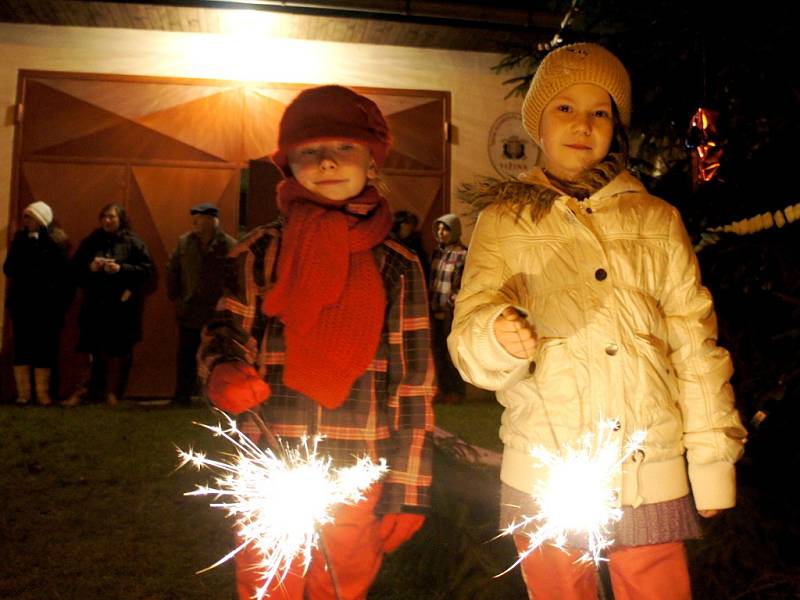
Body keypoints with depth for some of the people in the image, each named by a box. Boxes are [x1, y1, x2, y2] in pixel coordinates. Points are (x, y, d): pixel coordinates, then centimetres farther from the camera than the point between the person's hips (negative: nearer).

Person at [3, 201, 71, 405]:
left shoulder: (56, 241, -1)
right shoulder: (20, 239, 9)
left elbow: (62, 270, -14)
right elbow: (8, 268, 2)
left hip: (47, 303, -3)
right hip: (22, 302, 3)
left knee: (45, 346, 1)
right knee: (22, 345, 2)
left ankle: (43, 393, 7)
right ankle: (23, 392, 8)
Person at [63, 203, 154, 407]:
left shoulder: (133, 242, 2)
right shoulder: (91, 241, 10)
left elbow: (147, 269, -4)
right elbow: (75, 267, 11)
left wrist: (121, 269, -16)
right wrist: (89, 267, -10)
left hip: (122, 305, -2)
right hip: (94, 304, 2)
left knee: (118, 351, 4)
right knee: (91, 349, -2)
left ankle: (112, 392, 15)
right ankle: (84, 390, 5)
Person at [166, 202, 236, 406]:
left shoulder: (228, 245, -8)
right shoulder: (184, 242, 6)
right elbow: (172, 270, 13)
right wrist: (175, 296, 7)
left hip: (217, 313, -3)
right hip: (189, 311, 3)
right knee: (186, 355, 8)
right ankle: (183, 394, 17)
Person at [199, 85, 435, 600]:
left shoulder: (398, 267, 3)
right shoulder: (260, 252, 3)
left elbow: (415, 382, 2)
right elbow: (226, 330, 1)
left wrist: (407, 488, -1)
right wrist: (224, 373, -24)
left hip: (358, 478, 1)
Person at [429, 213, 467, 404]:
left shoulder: (463, 254, -9)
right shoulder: (437, 251, 11)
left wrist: (449, 307, -11)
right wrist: (431, 304, 11)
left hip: (452, 311, -6)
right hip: (435, 309, 6)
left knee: (453, 352, -1)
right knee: (438, 350, 9)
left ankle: (456, 392, 9)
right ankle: (443, 389, 19)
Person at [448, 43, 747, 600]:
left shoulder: (658, 220, 9)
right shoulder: (504, 222, 6)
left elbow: (695, 345, 7)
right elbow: (467, 339, -6)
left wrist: (712, 462, 2)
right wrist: (497, 337, -29)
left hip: (653, 474, 1)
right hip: (546, 475, 0)